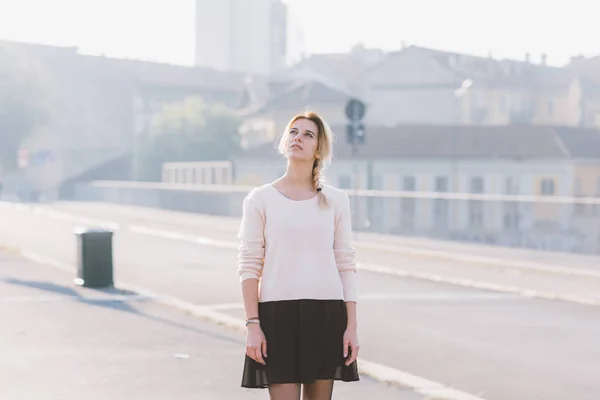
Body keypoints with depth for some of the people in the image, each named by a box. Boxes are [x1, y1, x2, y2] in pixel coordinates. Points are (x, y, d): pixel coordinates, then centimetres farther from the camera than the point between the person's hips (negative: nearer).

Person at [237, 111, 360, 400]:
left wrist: (352, 326, -1)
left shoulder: (336, 200, 6)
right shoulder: (260, 199, 2)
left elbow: (346, 264, 5)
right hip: (278, 314, -2)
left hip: (326, 314, 2)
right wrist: (252, 324, -9)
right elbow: (249, 266, -1)